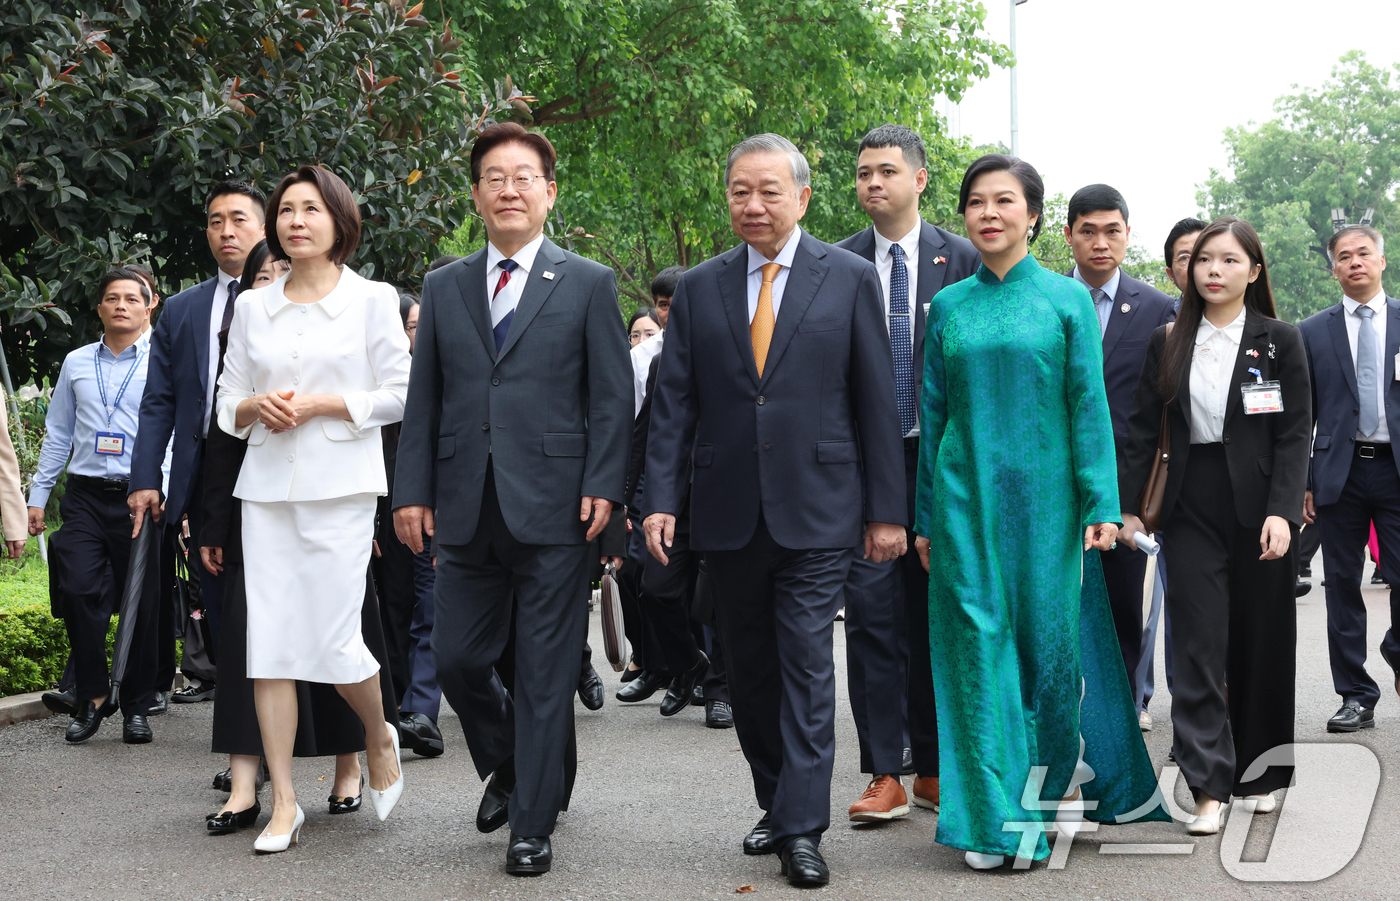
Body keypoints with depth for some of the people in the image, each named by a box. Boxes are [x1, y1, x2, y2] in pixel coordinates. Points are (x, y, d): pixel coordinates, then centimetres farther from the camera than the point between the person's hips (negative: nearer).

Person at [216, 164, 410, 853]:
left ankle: (380, 740, 25)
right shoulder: (252, 306, 12)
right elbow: (227, 405, 16)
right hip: (267, 487, 3)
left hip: (340, 487, -3)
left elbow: (399, 395, 0)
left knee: (334, 641, -7)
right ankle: (283, 803, 5)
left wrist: (320, 403, -10)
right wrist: (258, 406, -7)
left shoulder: (372, 300, 3)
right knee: (269, 641, -2)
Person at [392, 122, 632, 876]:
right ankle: (506, 765, 34)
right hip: (466, 510, 3)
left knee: (545, 673, 1)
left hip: (553, 507, -3)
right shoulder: (444, 289, 12)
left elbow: (612, 398, 0)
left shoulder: (588, 284, 4)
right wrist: (412, 491, 3)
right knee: (457, 659, 7)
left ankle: (532, 827, 11)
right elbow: (423, 402, 11)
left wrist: (602, 488, -9)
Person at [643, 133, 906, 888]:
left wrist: (886, 510, -2)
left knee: (806, 667, -5)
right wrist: (660, 499, -3)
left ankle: (802, 830, -1)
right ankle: (777, 804, 24)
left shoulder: (849, 279, 1)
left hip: (815, 511, -3)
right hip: (727, 514, 3)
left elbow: (876, 401, 0)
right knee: (749, 670, 11)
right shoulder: (699, 288, 8)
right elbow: (673, 402, 6)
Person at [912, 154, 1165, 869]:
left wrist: (1101, 504, -9)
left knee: (1049, 635, 4)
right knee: (977, 639, -1)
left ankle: (1061, 777, 29)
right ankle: (993, 816, 4)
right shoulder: (948, 307, 7)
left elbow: (1088, 405, -2)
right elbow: (933, 413, 10)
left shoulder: (1067, 298, 1)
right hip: (966, 496, 2)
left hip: (1044, 495, -1)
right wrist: (924, 517, 9)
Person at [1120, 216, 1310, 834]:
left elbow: (1295, 434, -4)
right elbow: (1144, 430, 9)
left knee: (1261, 643, 7)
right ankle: (1209, 786, -5)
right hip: (1192, 509, 1)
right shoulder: (1168, 344, 8)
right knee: (1197, 643, -6)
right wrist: (1128, 505, 1)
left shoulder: (1280, 342, 1)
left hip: (1258, 505, -1)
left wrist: (1282, 512, -14)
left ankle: (1260, 774, 22)